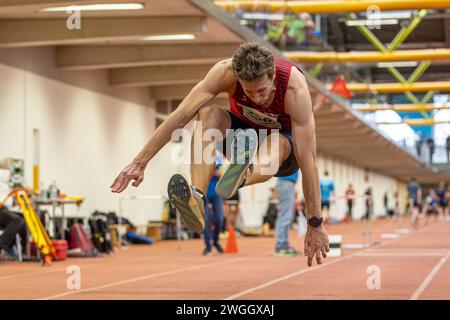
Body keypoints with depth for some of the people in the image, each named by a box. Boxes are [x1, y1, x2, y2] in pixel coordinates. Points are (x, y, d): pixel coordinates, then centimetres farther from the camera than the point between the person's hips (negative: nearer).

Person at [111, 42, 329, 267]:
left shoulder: (295, 88, -35)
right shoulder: (226, 72, -29)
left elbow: (308, 159, -36)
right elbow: (180, 116, -30)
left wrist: (315, 224, -36)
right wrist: (140, 162, -33)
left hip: (285, 139, -2)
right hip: (243, 129, 2)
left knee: (277, 145, -39)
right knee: (207, 113, -31)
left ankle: (242, 177, -69)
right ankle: (196, 199, -48)